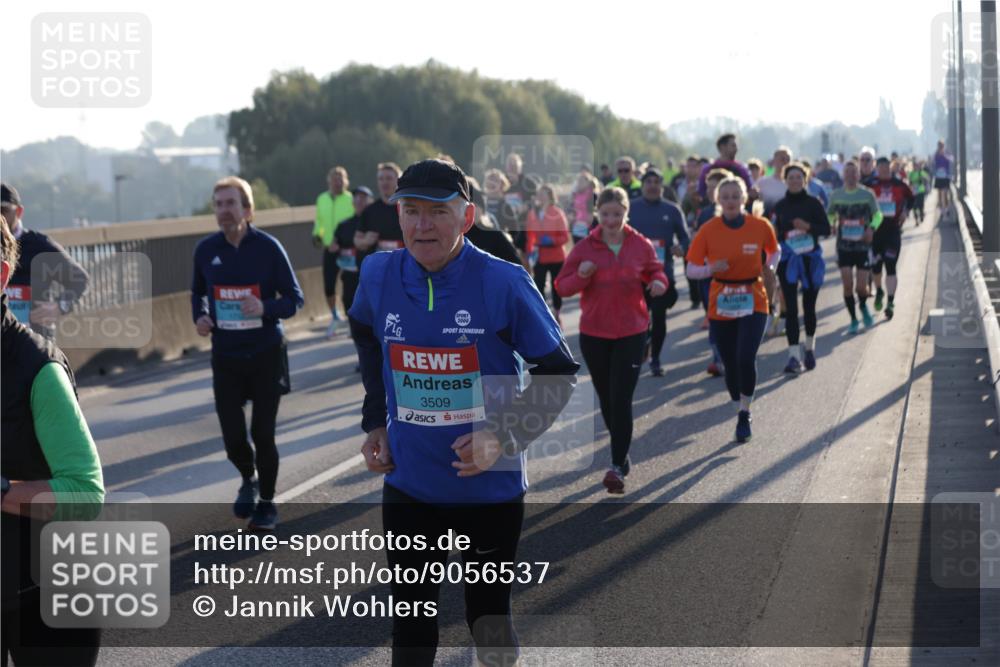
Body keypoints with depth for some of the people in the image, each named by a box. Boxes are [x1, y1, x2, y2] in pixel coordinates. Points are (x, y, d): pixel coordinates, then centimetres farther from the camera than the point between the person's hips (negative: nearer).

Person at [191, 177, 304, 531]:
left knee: (262, 434, 0)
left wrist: (265, 308, -24)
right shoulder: (206, 249, 0)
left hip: (266, 354, -2)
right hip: (225, 355, 2)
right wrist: (199, 317, -4)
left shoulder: (268, 247, -10)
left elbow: (295, 297, -6)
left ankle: (266, 502, 23)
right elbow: (198, 292, 17)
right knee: (233, 437, -1)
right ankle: (249, 479, 33)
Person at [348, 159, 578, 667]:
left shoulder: (503, 283, -18)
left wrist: (504, 437, -21)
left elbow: (560, 372, -9)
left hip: (491, 487, -3)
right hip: (409, 487, 3)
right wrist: (376, 422, 11)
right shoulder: (379, 276, -6)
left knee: (489, 620, 13)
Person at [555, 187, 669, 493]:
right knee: (606, 399, 14)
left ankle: (618, 467, -12)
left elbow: (656, 273, 11)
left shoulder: (641, 246, -1)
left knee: (621, 400, -11)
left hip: (632, 333, -2)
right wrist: (580, 276, -21)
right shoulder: (585, 247, -2)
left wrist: (659, 283, -13)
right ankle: (622, 452, 36)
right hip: (594, 334, 2)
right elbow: (562, 286, 0)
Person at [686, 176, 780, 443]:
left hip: (753, 303, -1)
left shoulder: (760, 226, -4)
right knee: (730, 364, 4)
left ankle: (744, 415, -3)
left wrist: (769, 269, -3)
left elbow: (775, 251, 16)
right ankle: (740, 408, 27)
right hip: (721, 304, 1)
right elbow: (692, 269, -2)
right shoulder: (708, 230, -5)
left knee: (746, 358, -18)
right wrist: (711, 269, -22)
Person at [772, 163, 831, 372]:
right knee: (791, 308, -7)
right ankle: (794, 356, -10)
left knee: (809, 306, 10)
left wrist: (808, 227, -19)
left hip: (810, 259, -1)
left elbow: (826, 229, -4)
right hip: (788, 259, 1)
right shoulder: (780, 206, 5)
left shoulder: (813, 203, -1)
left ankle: (809, 348, 31)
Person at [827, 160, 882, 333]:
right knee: (848, 285, -6)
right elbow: (829, 215, 13)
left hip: (863, 245, -1)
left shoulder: (867, 194, -3)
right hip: (843, 246, 1)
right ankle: (853, 319, 10)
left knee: (861, 287, -2)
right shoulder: (836, 195, 2)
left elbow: (877, 215, 5)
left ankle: (863, 306, 32)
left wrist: (872, 228, -15)